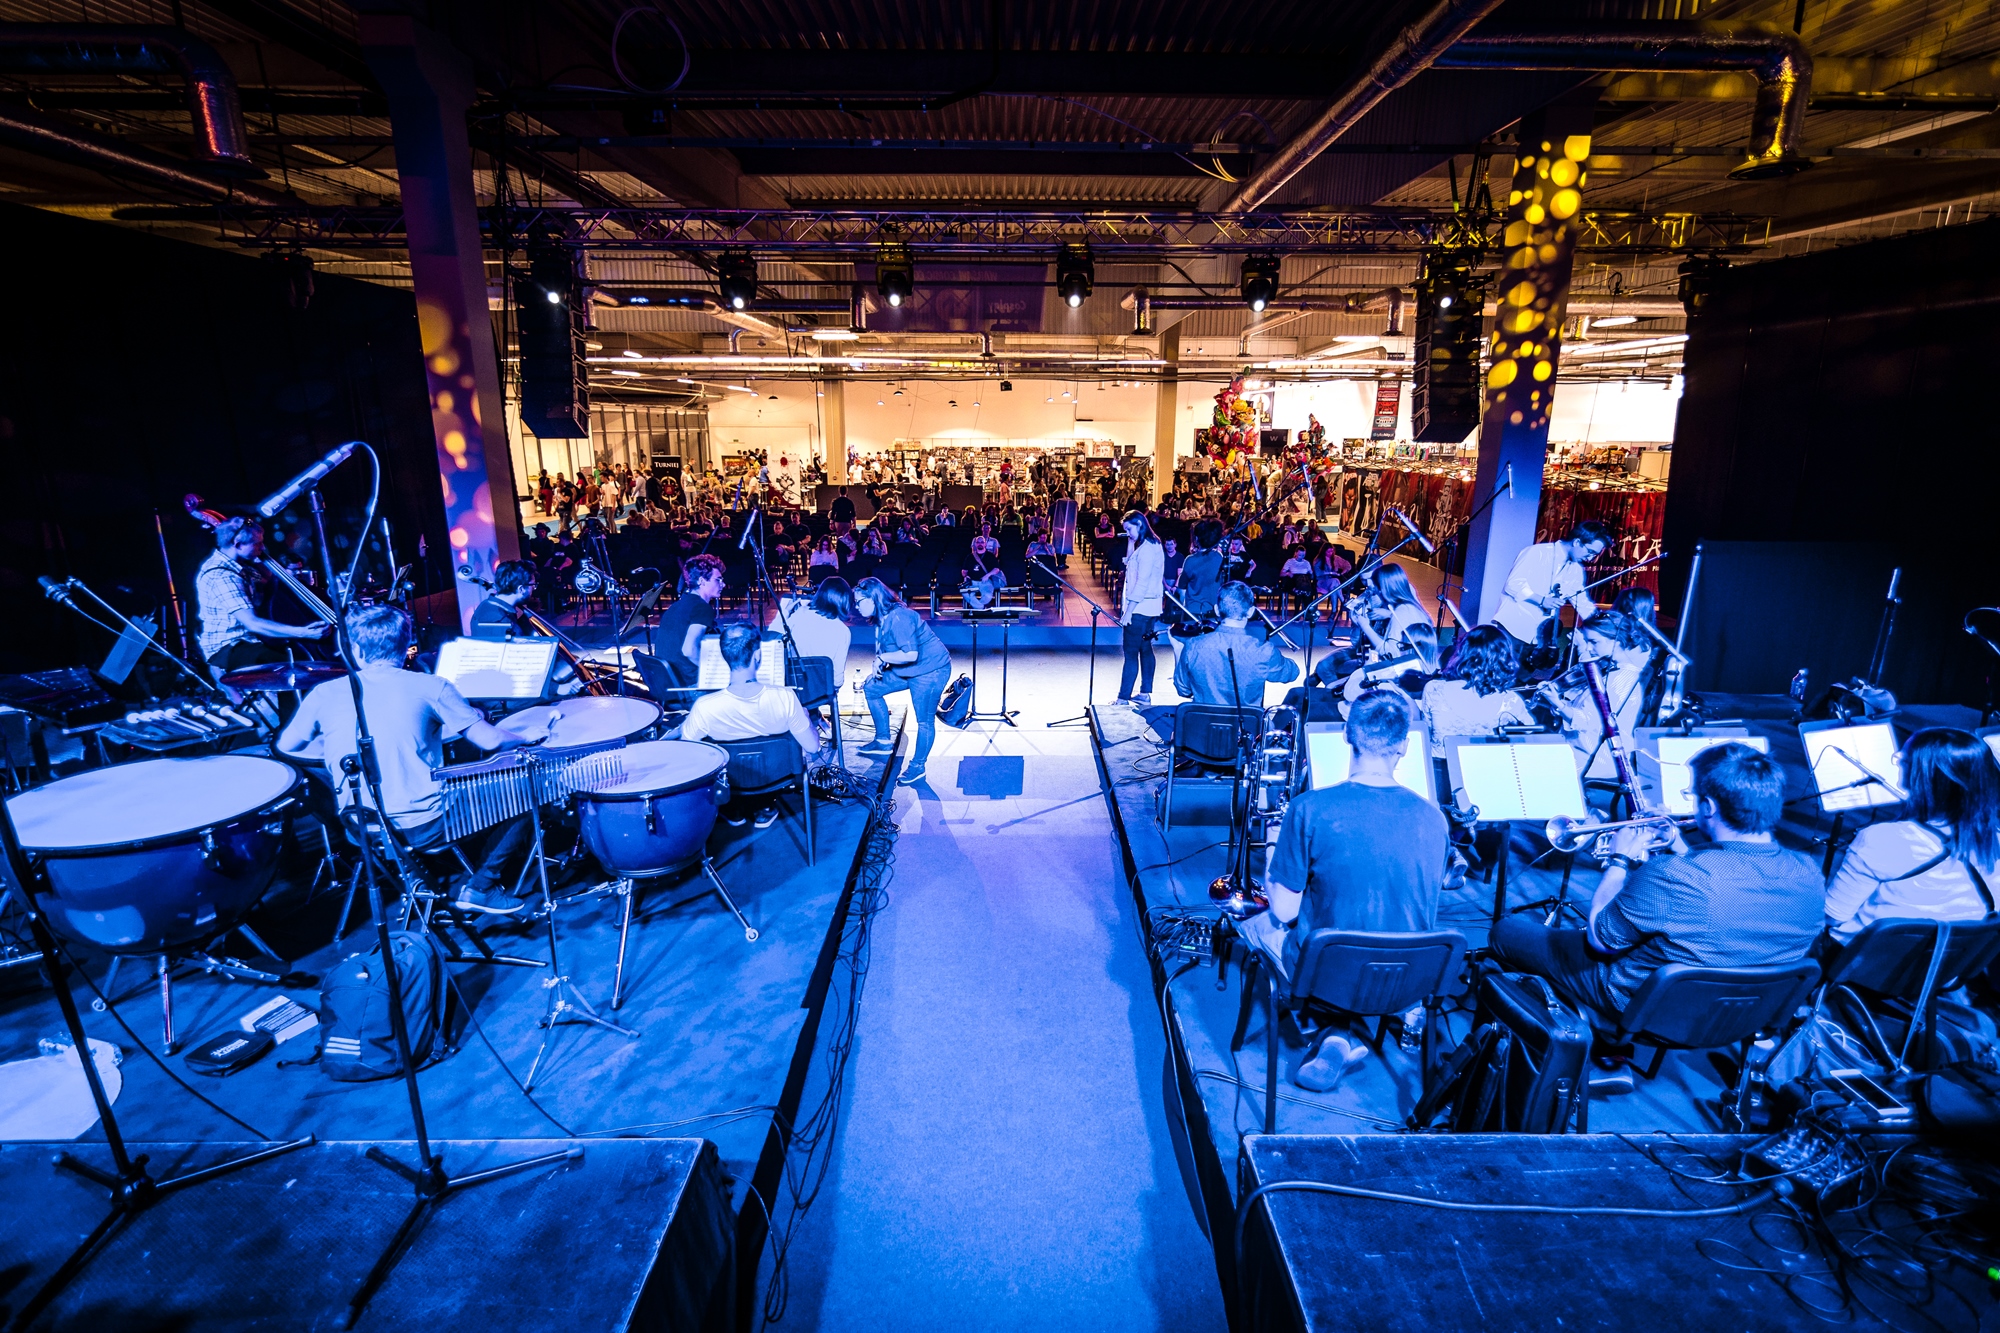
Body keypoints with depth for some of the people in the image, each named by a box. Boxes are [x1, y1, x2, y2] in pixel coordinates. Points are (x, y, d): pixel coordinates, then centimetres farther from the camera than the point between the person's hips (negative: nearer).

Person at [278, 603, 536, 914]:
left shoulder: (325, 694, 1)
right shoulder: (430, 687, -8)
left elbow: (285, 747, 15)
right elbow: (491, 740, -8)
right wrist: (529, 739, 10)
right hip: (425, 827, -5)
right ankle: (480, 887, 5)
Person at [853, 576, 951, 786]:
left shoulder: (898, 617, -24)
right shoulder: (881, 619, 6)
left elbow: (910, 654, -30)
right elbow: (885, 650, 13)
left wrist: (882, 658, -17)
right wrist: (879, 666, -7)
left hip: (931, 669, -10)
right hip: (909, 671, 10)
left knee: (924, 720, -5)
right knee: (871, 688, 11)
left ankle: (917, 767, 10)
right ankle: (884, 741, 20)